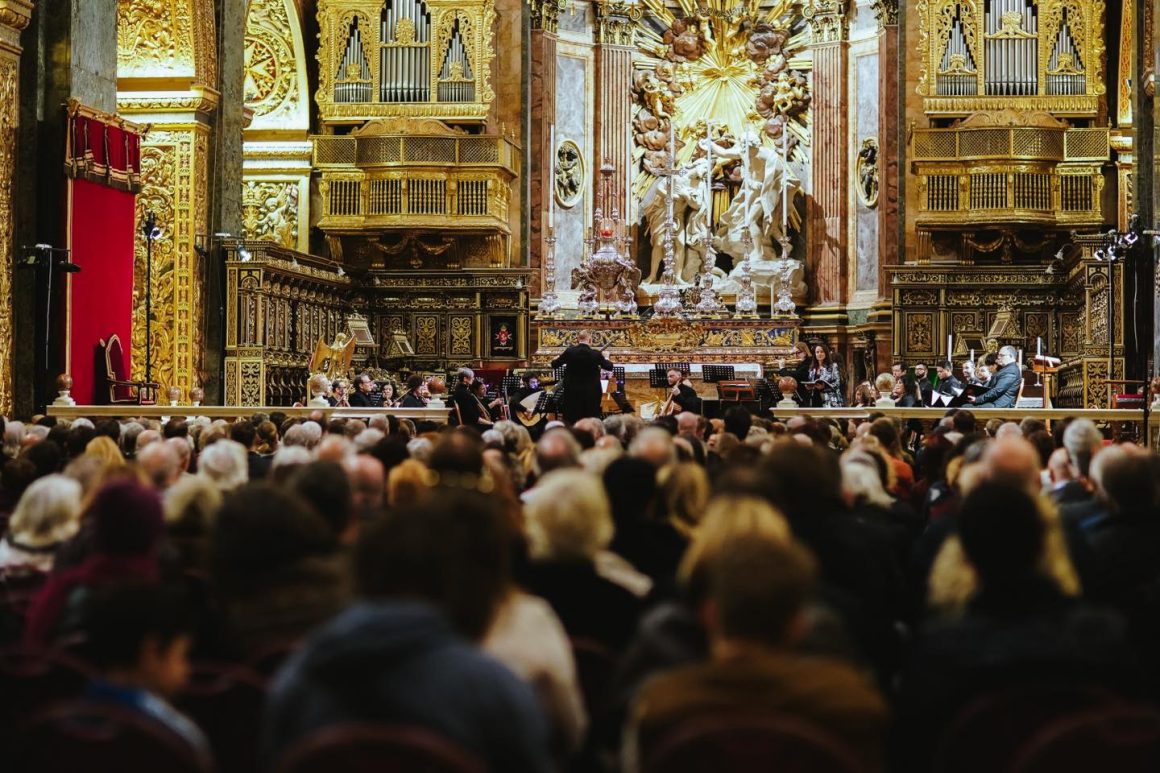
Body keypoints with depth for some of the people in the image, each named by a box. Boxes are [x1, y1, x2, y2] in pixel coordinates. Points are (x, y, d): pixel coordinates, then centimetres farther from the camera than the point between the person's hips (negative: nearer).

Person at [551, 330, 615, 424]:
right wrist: (605, 359, 28)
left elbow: (554, 364, 2)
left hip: (573, 392, 1)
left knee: (571, 422, 6)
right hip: (591, 393, -1)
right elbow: (609, 367, 6)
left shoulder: (570, 351, -9)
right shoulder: (595, 354, -10)